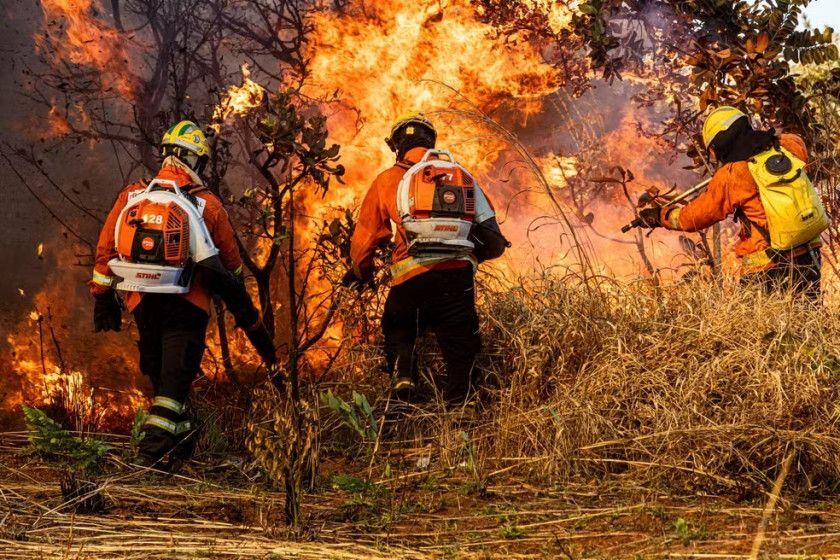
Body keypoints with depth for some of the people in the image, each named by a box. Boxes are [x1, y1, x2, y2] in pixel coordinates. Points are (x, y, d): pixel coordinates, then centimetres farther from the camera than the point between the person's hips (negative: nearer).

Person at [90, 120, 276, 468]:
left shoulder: (131, 197, 3)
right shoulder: (207, 205, -3)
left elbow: (105, 251, 6)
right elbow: (231, 268, 5)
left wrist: (103, 299, 17)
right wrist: (250, 320, 18)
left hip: (142, 304, 4)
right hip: (186, 306, -3)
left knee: (160, 375, 20)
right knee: (174, 381, 0)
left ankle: (181, 439, 32)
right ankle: (153, 451, -11)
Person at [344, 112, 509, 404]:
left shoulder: (388, 179, 10)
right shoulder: (462, 176, 17)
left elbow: (364, 237, 13)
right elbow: (494, 242, 15)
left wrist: (359, 273, 31)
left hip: (411, 276, -1)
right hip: (458, 277, 1)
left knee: (399, 331, 24)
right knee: (460, 349, 11)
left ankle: (403, 372, 0)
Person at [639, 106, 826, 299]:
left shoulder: (730, 176, -12)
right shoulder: (788, 146, 0)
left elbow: (694, 217, 0)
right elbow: (798, 143, 29)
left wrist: (660, 216, 16)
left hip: (769, 267, -5)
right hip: (809, 258, 5)